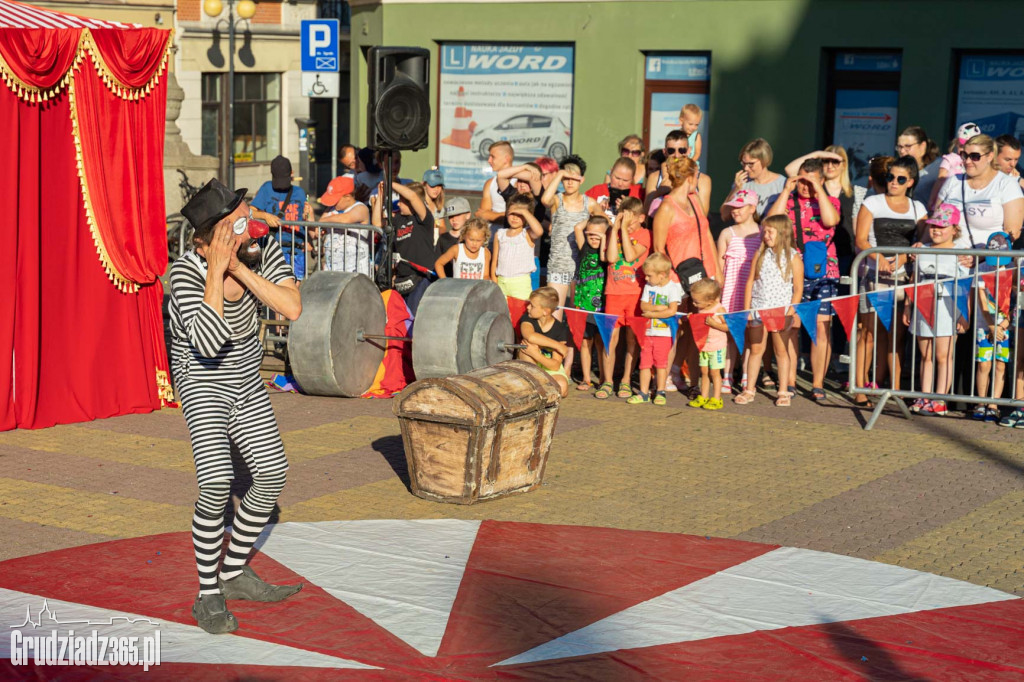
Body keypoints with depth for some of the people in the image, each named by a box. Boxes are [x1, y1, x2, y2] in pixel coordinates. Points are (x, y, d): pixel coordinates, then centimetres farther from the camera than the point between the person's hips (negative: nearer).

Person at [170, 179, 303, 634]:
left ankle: (233, 573, 21)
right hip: (202, 382, -6)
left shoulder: (262, 253, -14)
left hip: (246, 382, 6)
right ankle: (208, 594, -6)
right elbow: (209, 343, -39)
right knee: (217, 481, -20)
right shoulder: (187, 271, -27)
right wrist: (217, 272, -39)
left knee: (272, 472, 3)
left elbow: (292, 308, -29)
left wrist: (240, 268, -34)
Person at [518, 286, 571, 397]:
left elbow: (555, 366, -19)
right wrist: (557, 345, -34)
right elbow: (530, 336, -37)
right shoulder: (527, 318, -11)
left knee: (562, 387, -32)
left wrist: (536, 355, -35)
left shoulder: (561, 329, -14)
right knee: (530, 343, -30)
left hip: (550, 366, 0)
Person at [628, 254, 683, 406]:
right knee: (645, 362, 5)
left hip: (664, 332, -5)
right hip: (647, 331, 5)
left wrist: (651, 313, -15)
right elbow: (643, 306, -1)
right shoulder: (649, 286, 9)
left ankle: (660, 392, 11)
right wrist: (659, 308, -16)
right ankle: (643, 392, 10)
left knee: (661, 363, 2)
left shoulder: (673, 288, -8)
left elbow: (672, 311, -19)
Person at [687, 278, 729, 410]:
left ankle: (716, 399, 7)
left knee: (714, 372, 0)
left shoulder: (719, 309, -16)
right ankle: (703, 397, 18)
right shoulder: (701, 309, 3)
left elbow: (728, 327, -18)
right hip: (703, 345, 6)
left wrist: (714, 324, -27)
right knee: (704, 371, 10)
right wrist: (692, 319, -3)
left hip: (717, 346, -6)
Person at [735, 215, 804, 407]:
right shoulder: (760, 254, 6)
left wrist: (790, 312, -12)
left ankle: (783, 392, 12)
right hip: (758, 309, 3)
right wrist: (746, 309, 2)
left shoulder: (793, 257, -3)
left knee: (782, 350, 5)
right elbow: (750, 282, 8)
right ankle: (749, 391, 14)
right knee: (756, 349, 8)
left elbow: (798, 288, -4)